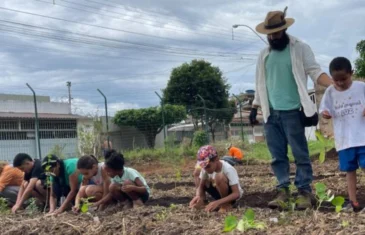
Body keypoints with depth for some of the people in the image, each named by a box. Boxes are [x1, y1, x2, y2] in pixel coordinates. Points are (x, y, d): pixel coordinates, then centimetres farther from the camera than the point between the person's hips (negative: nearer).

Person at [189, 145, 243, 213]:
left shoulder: (228, 169, -31)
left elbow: (236, 193, -34)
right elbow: (201, 187, -10)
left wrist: (218, 202, -46)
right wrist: (199, 197, -34)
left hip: (232, 194, -6)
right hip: (220, 193, 6)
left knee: (219, 177, -34)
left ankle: (226, 204, -13)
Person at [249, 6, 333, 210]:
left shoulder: (300, 48, -1)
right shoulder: (264, 54, 13)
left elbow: (316, 72, -8)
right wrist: (254, 108, 14)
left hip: (292, 112, -5)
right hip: (271, 113, 5)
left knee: (300, 154, -1)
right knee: (278, 156, 6)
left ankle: (305, 192, 5)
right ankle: (283, 190, 12)